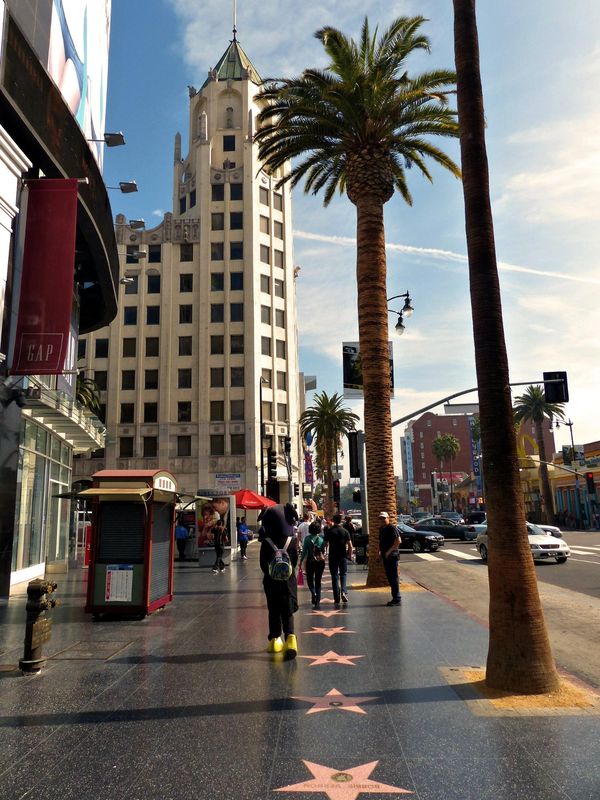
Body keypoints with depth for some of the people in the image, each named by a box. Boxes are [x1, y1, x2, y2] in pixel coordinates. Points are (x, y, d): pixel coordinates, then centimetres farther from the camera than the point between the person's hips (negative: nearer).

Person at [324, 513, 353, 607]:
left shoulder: (329, 531, -3)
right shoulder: (345, 531, -1)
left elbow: (325, 544, -3)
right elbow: (350, 545, -3)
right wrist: (350, 555, 10)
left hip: (332, 557, -1)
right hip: (342, 556, 1)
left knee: (334, 576, 5)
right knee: (343, 574, 16)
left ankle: (337, 599, 5)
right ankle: (343, 592, -7)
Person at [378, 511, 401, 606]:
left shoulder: (392, 528, -13)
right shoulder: (381, 529, 15)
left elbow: (398, 541, -20)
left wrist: (389, 551, -20)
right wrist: (380, 551, 12)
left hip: (392, 556, -9)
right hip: (385, 556, 9)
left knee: (393, 577, -6)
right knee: (389, 577, 13)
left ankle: (397, 599, 0)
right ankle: (395, 598, 21)